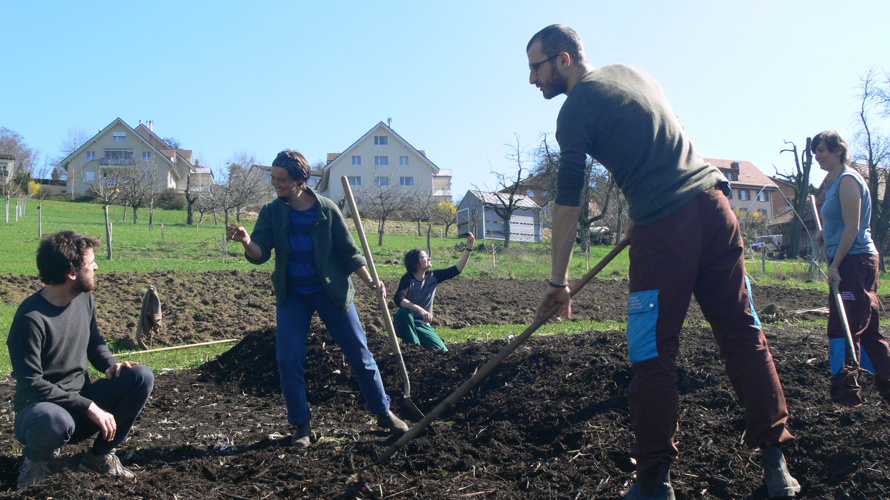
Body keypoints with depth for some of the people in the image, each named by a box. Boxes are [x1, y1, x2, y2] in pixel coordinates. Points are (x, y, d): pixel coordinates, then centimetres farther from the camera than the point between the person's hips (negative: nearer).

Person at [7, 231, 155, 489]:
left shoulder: (84, 298, 1)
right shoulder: (31, 318, -22)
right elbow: (31, 384, -23)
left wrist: (112, 365, -7)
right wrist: (89, 407, -26)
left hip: (82, 399, 7)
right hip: (41, 406, -7)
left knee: (141, 377, -15)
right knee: (55, 420, -42)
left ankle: (100, 455, 4)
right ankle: (36, 458, -2)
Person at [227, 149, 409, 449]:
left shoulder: (327, 210, -9)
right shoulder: (272, 212, -6)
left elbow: (348, 251, -2)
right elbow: (260, 254, -15)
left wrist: (370, 282, -12)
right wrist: (247, 243, -37)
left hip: (332, 291, -1)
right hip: (292, 296, 1)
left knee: (360, 354, 2)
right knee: (289, 362, -5)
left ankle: (383, 413, 18)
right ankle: (301, 425, 11)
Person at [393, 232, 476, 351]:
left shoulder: (433, 276, 0)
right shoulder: (408, 279, -16)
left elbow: (457, 270, -1)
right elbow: (398, 299, -32)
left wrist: (468, 249, -10)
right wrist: (420, 310, -43)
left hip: (423, 325, 4)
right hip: (405, 324, -4)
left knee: (442, 350, -14)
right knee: (403, 313, -38)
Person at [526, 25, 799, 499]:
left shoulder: (575, 109, -1)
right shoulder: (632, 72, 20)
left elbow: (567, 204, -2)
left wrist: (558, 281, 3)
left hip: (664, 227, -7)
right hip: (713, 204, 7)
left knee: (653, 355, 1)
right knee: (743, 334, 7)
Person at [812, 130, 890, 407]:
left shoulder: (848, 180, -11)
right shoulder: (836, 182, 18)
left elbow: (852, 229, -17)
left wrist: (835, 265, -18)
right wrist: (824, 234, 11)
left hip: (854, 261, -10)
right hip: (850, 263, 10)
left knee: (842, 330, -9)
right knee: (866, 330, 14)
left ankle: (846, 395, -4)